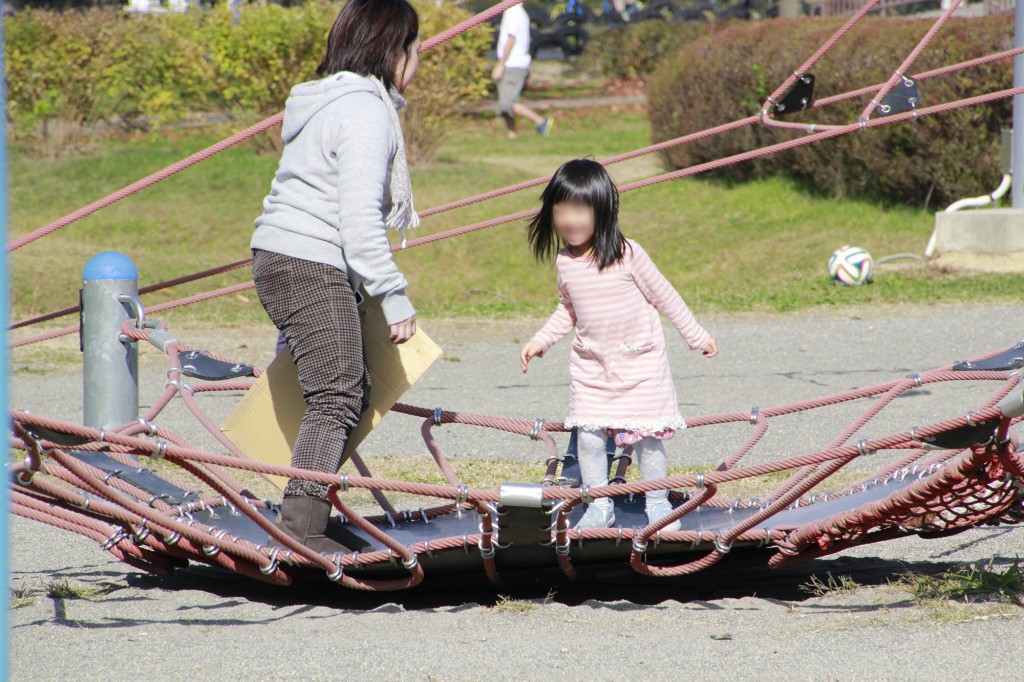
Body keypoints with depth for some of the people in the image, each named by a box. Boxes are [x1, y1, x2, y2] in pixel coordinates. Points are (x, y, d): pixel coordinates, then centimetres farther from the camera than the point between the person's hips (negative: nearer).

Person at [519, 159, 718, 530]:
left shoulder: (627, 255, -14)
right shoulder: (565, 262, 0)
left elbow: (664, 296, -3)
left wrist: (697, 336, 4)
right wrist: (541, 340, 7)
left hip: (640, 363, -4)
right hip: (590, 365, 4)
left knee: (647, 436, -1)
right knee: (589, 436, -2)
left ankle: (658, 505, 12)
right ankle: (599, 506, 10)